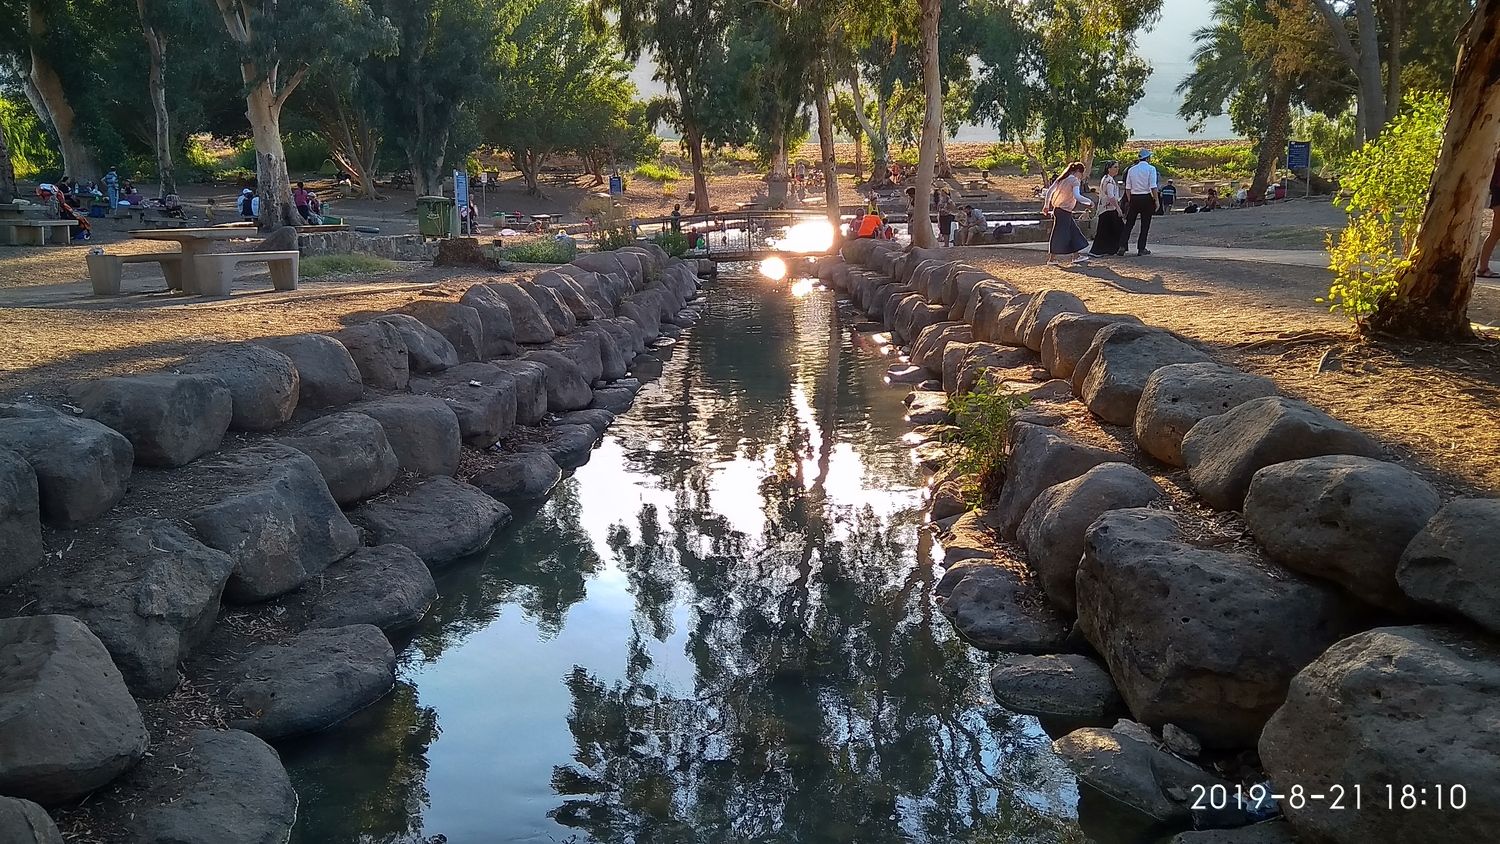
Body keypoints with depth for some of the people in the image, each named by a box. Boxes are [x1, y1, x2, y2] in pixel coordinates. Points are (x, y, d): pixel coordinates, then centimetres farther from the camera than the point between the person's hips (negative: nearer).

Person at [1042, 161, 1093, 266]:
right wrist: (1089, 202, -15)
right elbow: (1077, 196, -25)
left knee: (1074, 232, 15)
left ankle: (1076, 256, 18)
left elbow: (1049, 191, 10)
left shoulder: (1061, 179, 11)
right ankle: (1052, 259, 0)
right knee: (1059, 234, -3)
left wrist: (1046, 205, 19)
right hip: (1064, 211, -9)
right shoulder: (1075, 180, -11)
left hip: (1057, 209, 9)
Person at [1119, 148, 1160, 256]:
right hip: (1146, 198, -4)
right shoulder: (1151, 169, -6)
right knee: (1145, 224, 5)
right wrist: (1157, 200, -8)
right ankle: (1141, 249, 7)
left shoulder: (1131, 169, 7)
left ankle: (1122, 246, -1)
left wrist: (1129, 200, 15)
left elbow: (1128, 187, 8)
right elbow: (1153, 187, -12)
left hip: (1134, 198, 4)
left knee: (1129, 223, 8)